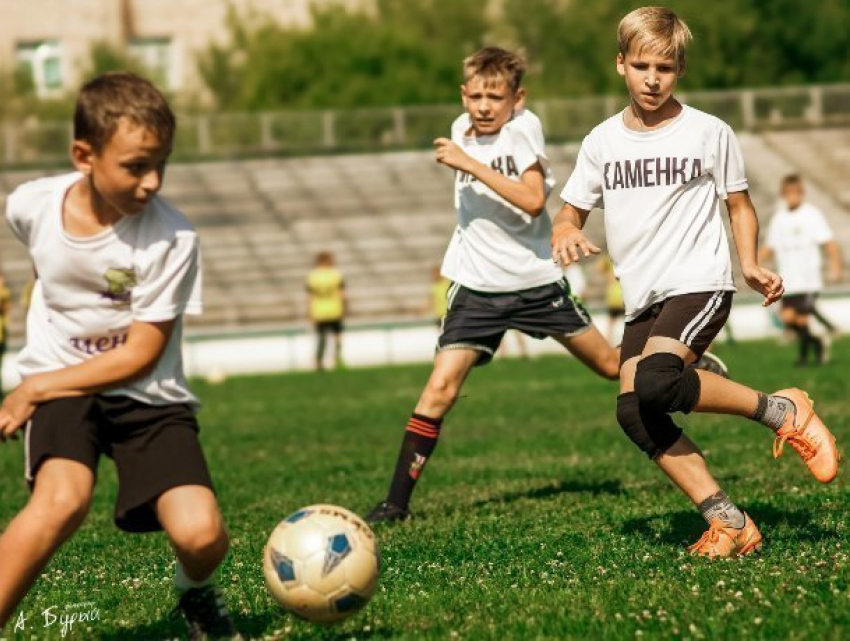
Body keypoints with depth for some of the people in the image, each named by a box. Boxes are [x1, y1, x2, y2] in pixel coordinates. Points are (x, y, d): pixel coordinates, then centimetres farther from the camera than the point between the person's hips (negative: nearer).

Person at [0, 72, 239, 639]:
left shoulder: (173, 239, -19)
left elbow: (140, 357, -15)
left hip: (147, 395, 0)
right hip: (59, 386, 0)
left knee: (201, 533, -18)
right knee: (63, 501, -31)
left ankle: (196, 592, 20)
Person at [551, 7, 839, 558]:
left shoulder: (709, 133, 0)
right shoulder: (603, 142, 9)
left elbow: (739, 204, 10)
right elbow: (571, 212, 16)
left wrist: (750, 264, -7)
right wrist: (567, 234, -7)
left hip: (699, 284, -5)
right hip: (642, 299, 5)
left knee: (655, 381, -30)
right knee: (634, 412, -14)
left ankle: (781, 410, -11)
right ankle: (728, 521, -9)